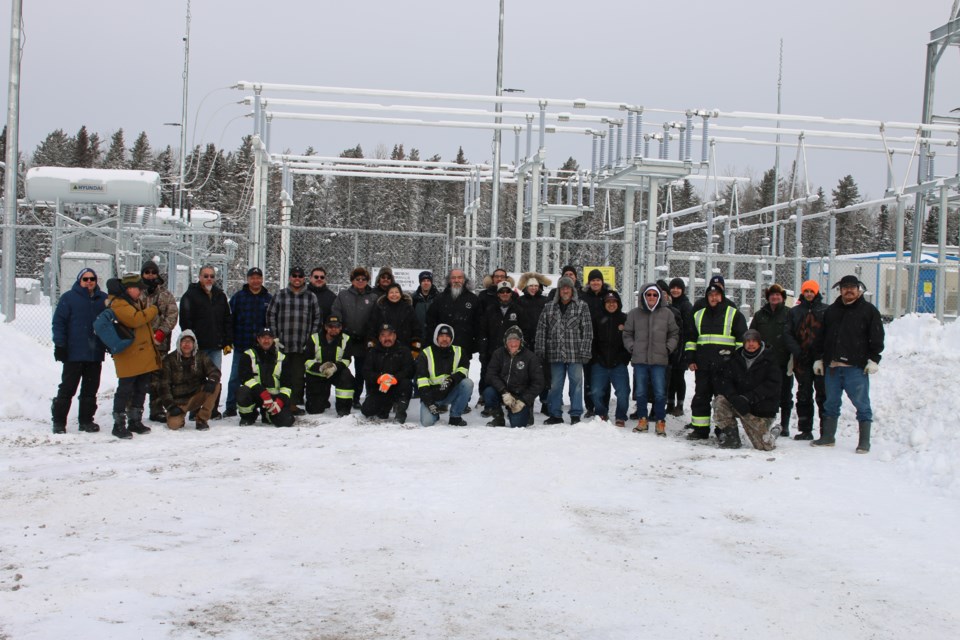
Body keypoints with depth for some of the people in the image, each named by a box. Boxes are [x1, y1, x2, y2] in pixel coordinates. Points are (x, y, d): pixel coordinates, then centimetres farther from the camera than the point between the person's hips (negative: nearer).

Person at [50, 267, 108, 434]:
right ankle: (59, 421, 8)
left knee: (91, 389, 8)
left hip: (95, 353, 4)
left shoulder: (103, 299, 11)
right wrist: (59, 345, -10)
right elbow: (58, 322, -3)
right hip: (74, 353, -4)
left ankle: (86, 420, 17)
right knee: (67, 388, 0)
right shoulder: (68, 298, -1)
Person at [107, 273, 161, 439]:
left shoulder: (135, 302, 17)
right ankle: (119, 424, 2)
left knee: (141, 389, 15)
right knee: (125, 390, -5)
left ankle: (135, 421, 26)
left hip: (144, 355, 10)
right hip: (128, 357, -10)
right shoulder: (118, 304, -14)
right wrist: (153, 310, -15)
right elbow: (135, 319, -28)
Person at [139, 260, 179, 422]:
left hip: (160, 343, 2)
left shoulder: (165, 294, 10)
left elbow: (173, 314, 2)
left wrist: (161, 333, -10)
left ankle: (157, 411, 13)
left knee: (158, 378, 5)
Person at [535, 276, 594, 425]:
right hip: (555, 354, 2)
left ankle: (576, 415, 9)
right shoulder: (549, 308, 10)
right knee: (555, 385, 8)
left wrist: (585, 351, -9)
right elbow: (541, 330, 8)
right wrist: (540, 351, 1)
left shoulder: (582, 306, 3)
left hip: (575, 354, -2)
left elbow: (587, 330, -1)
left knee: (576, 384, 0)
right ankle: (555, 415, 17)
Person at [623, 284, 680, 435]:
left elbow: (674, 334, 11)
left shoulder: (667, 313, 5)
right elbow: (627, 334, 11)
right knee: (640, 392, 7)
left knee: (660, 393, -2)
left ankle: (661, 422, 9)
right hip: (639, 360, 1)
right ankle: (642, 420, 20)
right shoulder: (634, 313, 5)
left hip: (659, 360, -1)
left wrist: (668, 348, 0)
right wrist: (632, 348, -1)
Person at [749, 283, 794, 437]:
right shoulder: (760, 315, 12)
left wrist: (793, 358, -10)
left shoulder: (789, 315, 2)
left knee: (785, 396, 5)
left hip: (783, 362, -2)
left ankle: (784, 425, 14)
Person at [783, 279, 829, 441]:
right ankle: (805, 430, 14)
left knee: (823, 395, -2)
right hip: (802, 361, 3)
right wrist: (797, 351, -9)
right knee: (803, 396, 8)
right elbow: (788, 334, 5)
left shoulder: (826, 311, 4)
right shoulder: (795, 311, 12)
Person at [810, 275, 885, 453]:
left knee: (862, 404, -2)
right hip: (832, 366, 4)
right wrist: (818, 358, 13)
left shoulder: (868, 310, 4)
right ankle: (827, 437, 21)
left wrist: (873, 359, -9)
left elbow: (877, 338, -1)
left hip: (856, 367, -4)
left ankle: (864, 442, 4)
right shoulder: (831, 311, 17)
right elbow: (820, 337, 19)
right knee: (831, 404, 12)